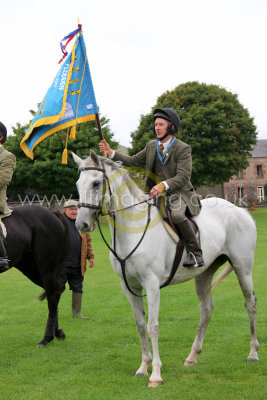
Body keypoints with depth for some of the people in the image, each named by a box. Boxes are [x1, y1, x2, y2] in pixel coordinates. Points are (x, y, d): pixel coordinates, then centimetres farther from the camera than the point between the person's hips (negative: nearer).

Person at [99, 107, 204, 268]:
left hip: (178, 193, -7)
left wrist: (164, 185, -33)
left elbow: (183, 177, -17)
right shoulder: (151, 146, 12)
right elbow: (133, 161, 15)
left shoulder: (183, 148, -8)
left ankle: (196, 254, -22)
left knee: (177, 214, -35)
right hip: (156, 193, 7)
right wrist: (111, 152, 3)